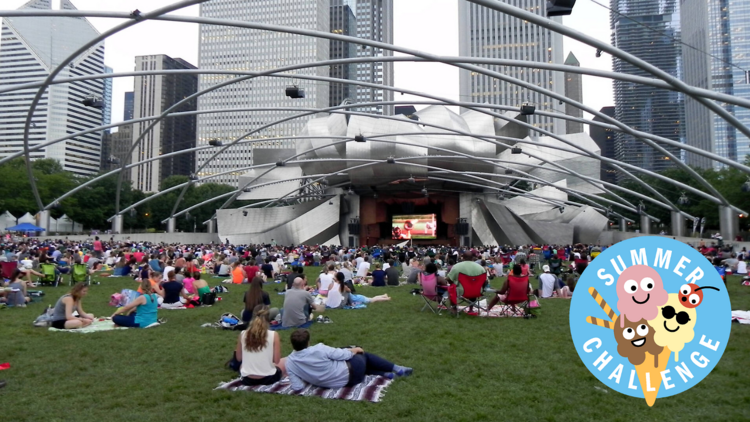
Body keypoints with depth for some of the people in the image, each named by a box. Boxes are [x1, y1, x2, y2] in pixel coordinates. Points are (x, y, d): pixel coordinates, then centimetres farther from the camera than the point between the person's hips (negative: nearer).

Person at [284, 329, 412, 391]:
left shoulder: (289, 362, -15)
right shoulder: (319, 349, -27)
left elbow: (297, 387, -14)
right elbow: (343, 355, -15)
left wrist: (306, 377, 7)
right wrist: (353, 350, 6)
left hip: (337, 383, 5)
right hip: (349, 372, -5)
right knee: (363, 355, 25)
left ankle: (386, 374, 27)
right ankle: (397, 369, 32)